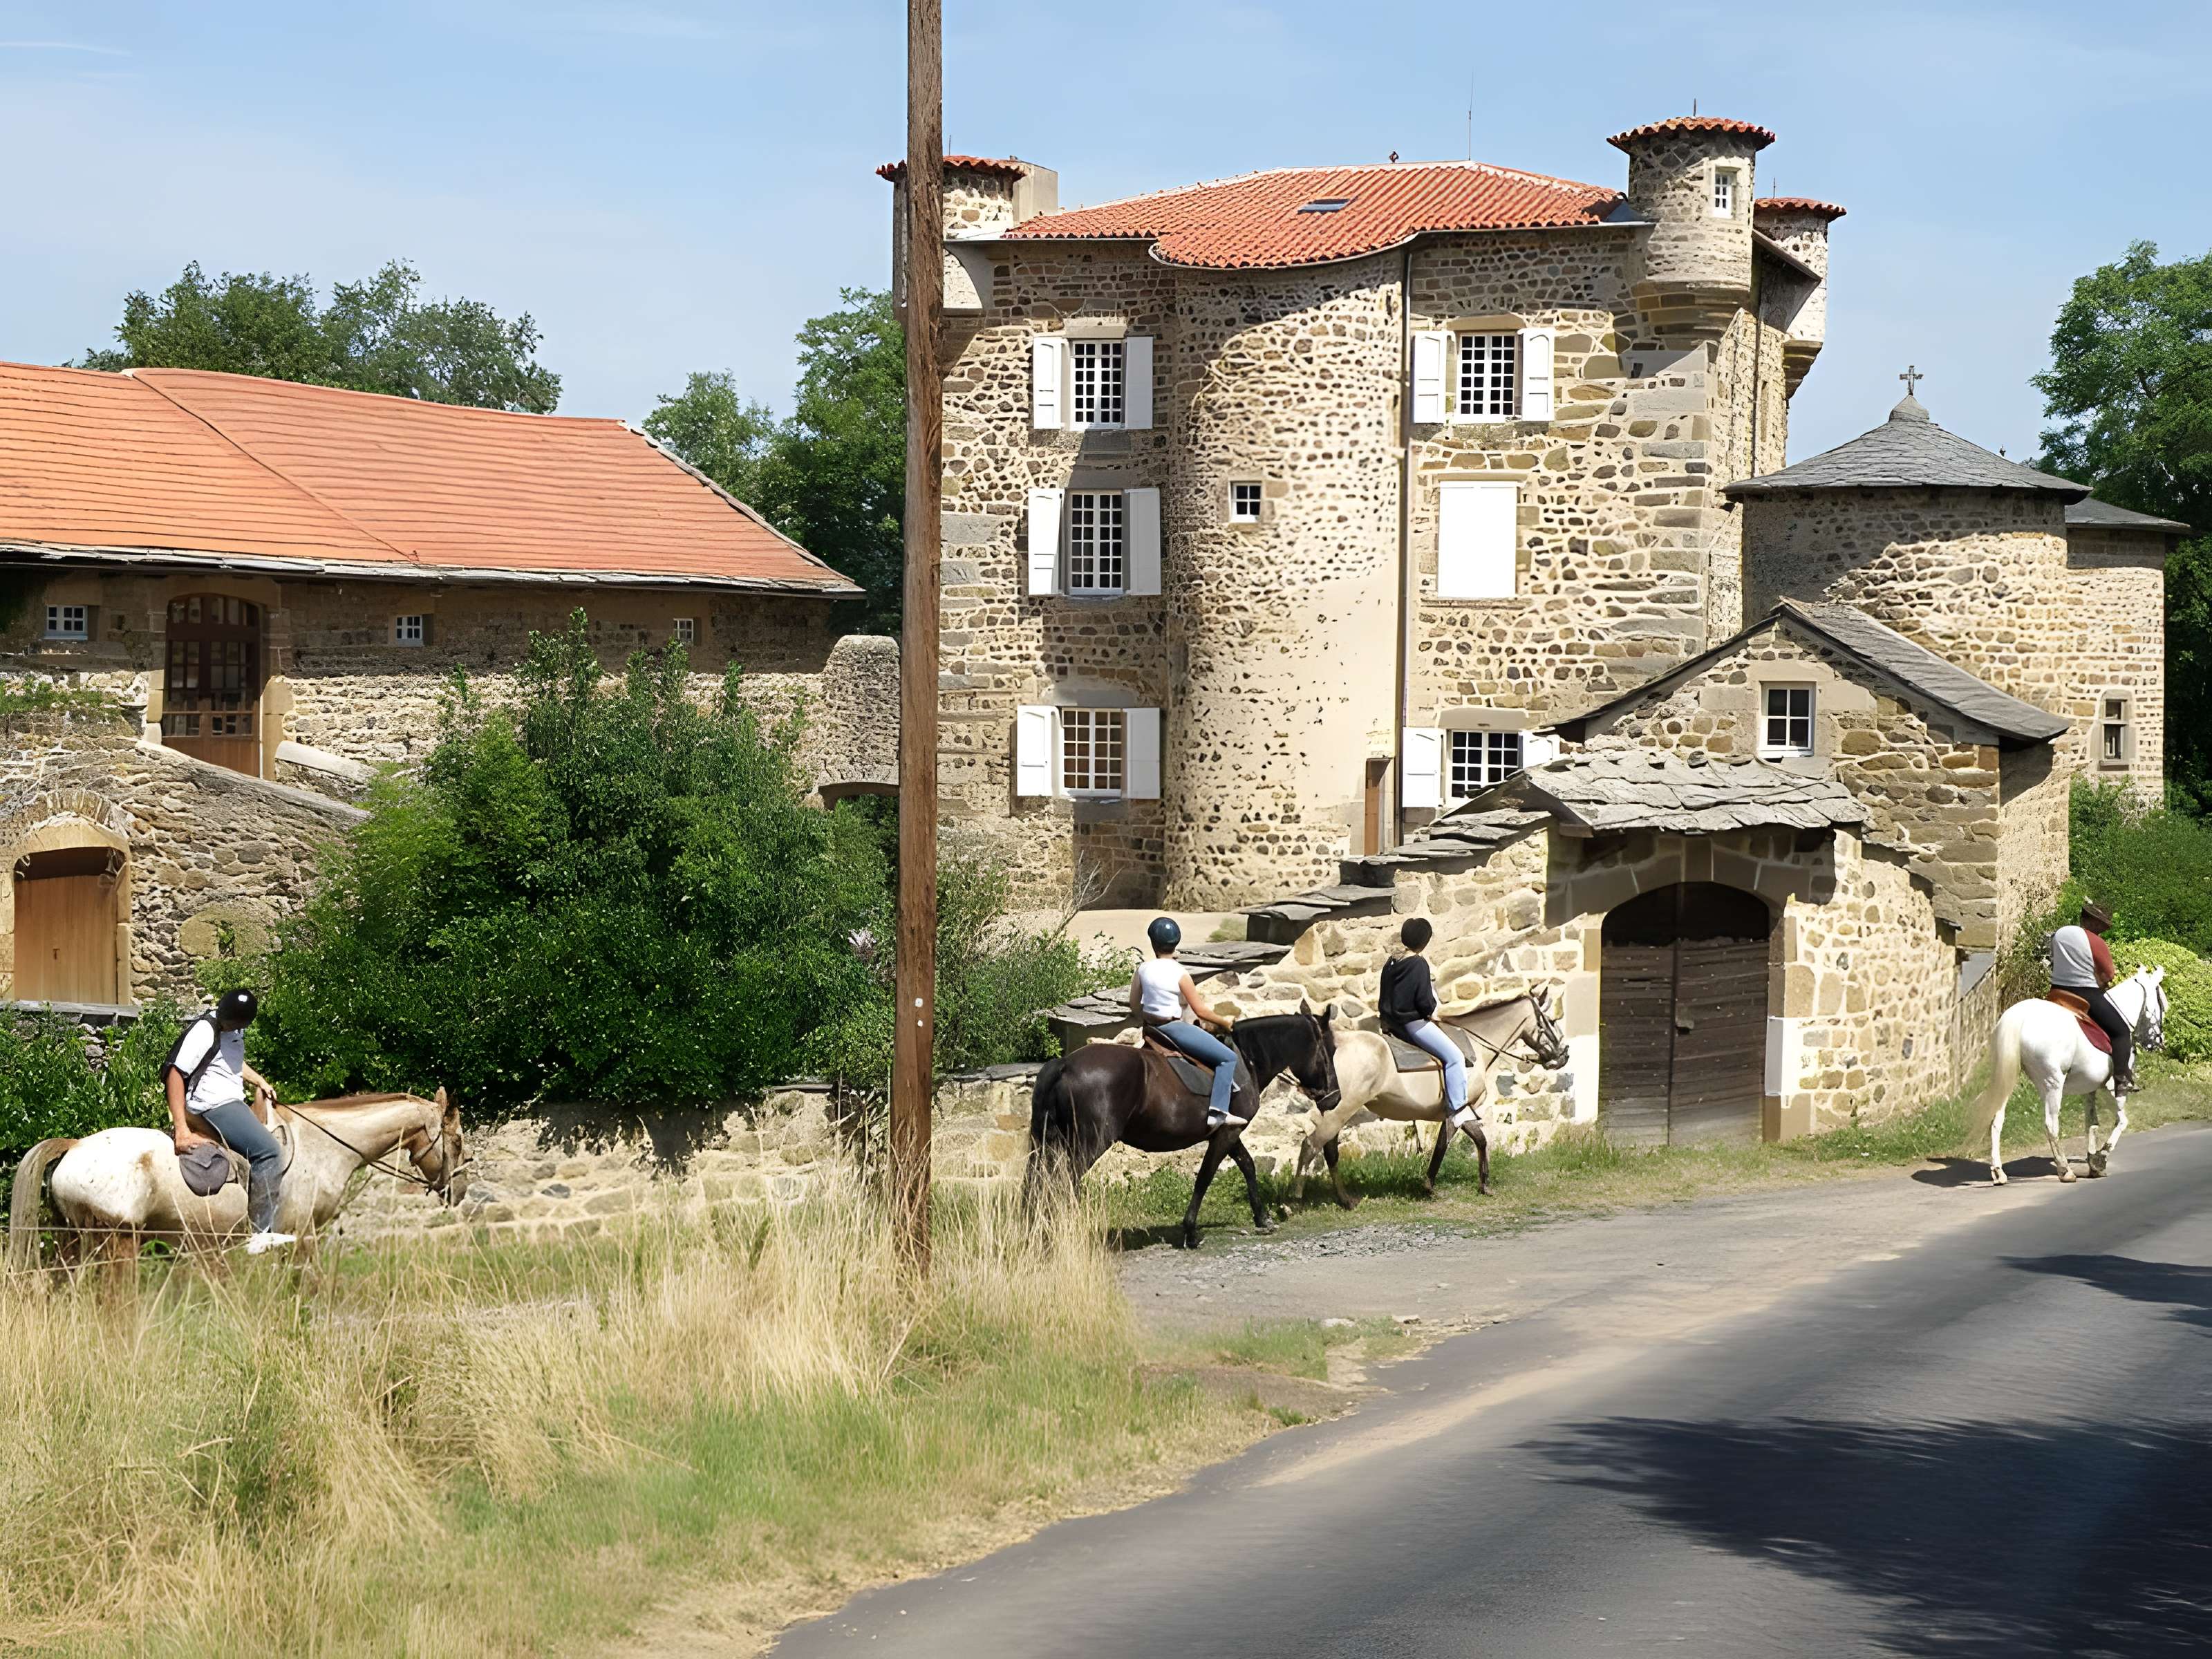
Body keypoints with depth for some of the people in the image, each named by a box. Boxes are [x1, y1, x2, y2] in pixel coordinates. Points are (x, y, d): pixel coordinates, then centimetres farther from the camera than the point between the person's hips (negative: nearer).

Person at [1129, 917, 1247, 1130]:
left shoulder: (1143, 969, -1)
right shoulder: (1180, 974, -17)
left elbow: (1134, 1006, 7)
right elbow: (1200, 1011, -13)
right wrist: (1224, 1021, 3)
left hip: (1153, 1029, 8)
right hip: (1174, 1029, -8)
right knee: (1229, 1058, -3)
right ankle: (1217, 1112, -15)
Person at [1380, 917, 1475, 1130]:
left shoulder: (1390, 964, 9)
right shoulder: (1419, 964, -16)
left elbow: (1383, 999, 14)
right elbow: (1424, 1001, -18)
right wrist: (1431, 1013, 0)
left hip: (1393, 1023, 10)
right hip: (1414, 1023, -10)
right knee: (1454, 1056, -9)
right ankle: (1457, 1110, -16)